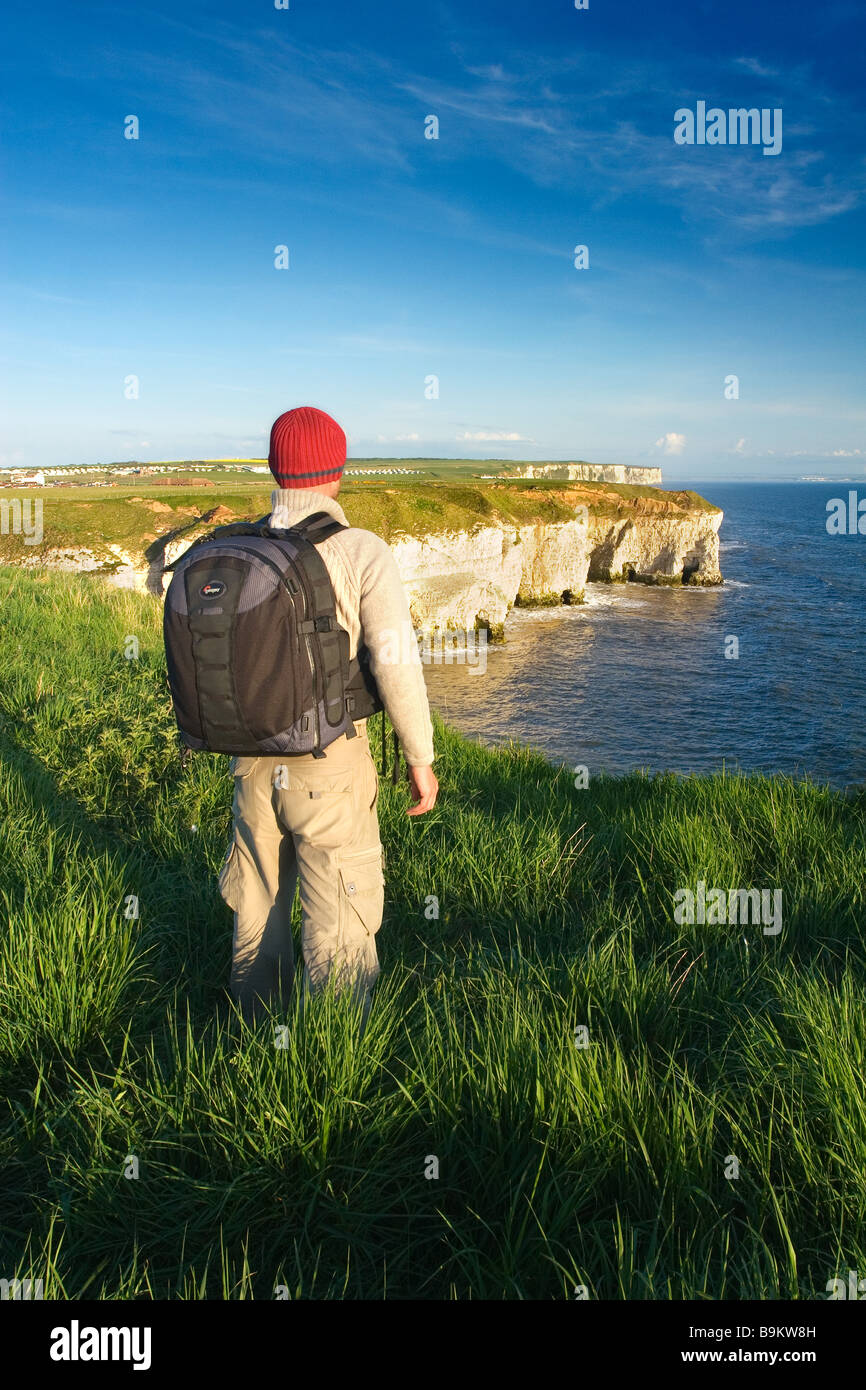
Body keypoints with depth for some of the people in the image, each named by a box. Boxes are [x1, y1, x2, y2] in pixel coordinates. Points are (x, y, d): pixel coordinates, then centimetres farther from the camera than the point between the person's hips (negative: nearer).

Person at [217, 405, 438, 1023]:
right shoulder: (363, 553, -15)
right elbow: (396, 664, -18)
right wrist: (421, 759, -6)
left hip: (253, 759, 6)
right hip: (329, 768, -5)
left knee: (258, 905, 22)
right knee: (339, 925, 8)